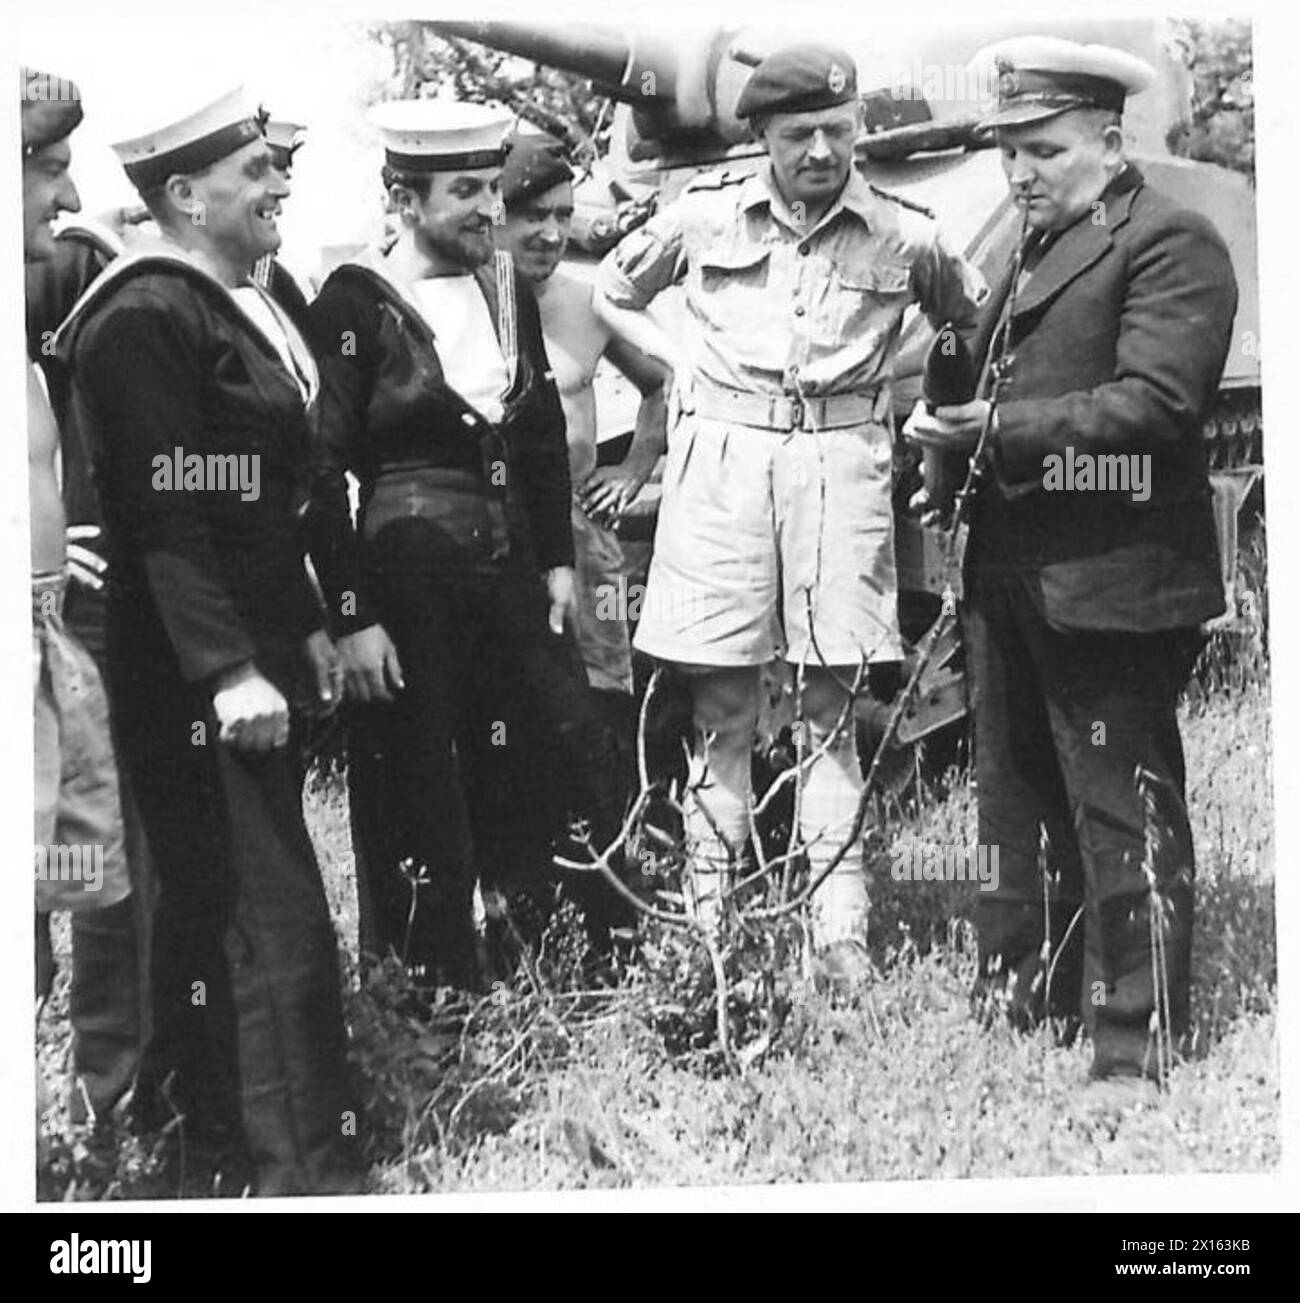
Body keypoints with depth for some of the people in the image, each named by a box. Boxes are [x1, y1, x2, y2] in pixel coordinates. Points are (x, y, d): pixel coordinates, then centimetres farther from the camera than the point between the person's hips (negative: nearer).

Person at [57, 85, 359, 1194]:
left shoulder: (242, 303, 14)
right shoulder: (145, 317, -16)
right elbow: (168, 514, -22)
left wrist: (303, 629, 20)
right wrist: (230, 673, -25)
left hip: (251, 657, 10)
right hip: (193, 677, -10)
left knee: (211, 900, 19)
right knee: (277, 922, -8)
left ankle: (206, 1122, 33)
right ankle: (300, 1168, 0)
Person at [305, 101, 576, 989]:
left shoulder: (508, 288, 9)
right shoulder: (356, 303, -9)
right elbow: (322, 472, -11)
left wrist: (557, 562, 12)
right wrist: (352, 617, -15)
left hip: (511, 576, 6)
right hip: (405, 588, -6)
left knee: (532, 791, 10)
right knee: (419, 811, 2)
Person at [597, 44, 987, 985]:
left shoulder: (903, 236, 4)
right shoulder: (704, 215, 4)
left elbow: (977, 318, 21)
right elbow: (616, 289, 21)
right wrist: (684, 375, 18)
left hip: (843, 461, 0)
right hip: (722, 456, 0)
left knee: (834, 710, 0)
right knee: (721, 709, 1)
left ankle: (841, 931, 2)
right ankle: (707, 923, 7)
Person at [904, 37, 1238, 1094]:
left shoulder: (1169, 243, -9)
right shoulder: (1040, 248, 20)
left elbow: (1156, 402, -20)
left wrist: (1004, 432, -22)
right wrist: (956, 431, 6)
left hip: (1108, 580, -9)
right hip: (1015, 573, 9)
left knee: (1124, 818, -2)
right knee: (1020, 803, 17)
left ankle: (1136, 1047, 6)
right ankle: (1021, 1002, 30)